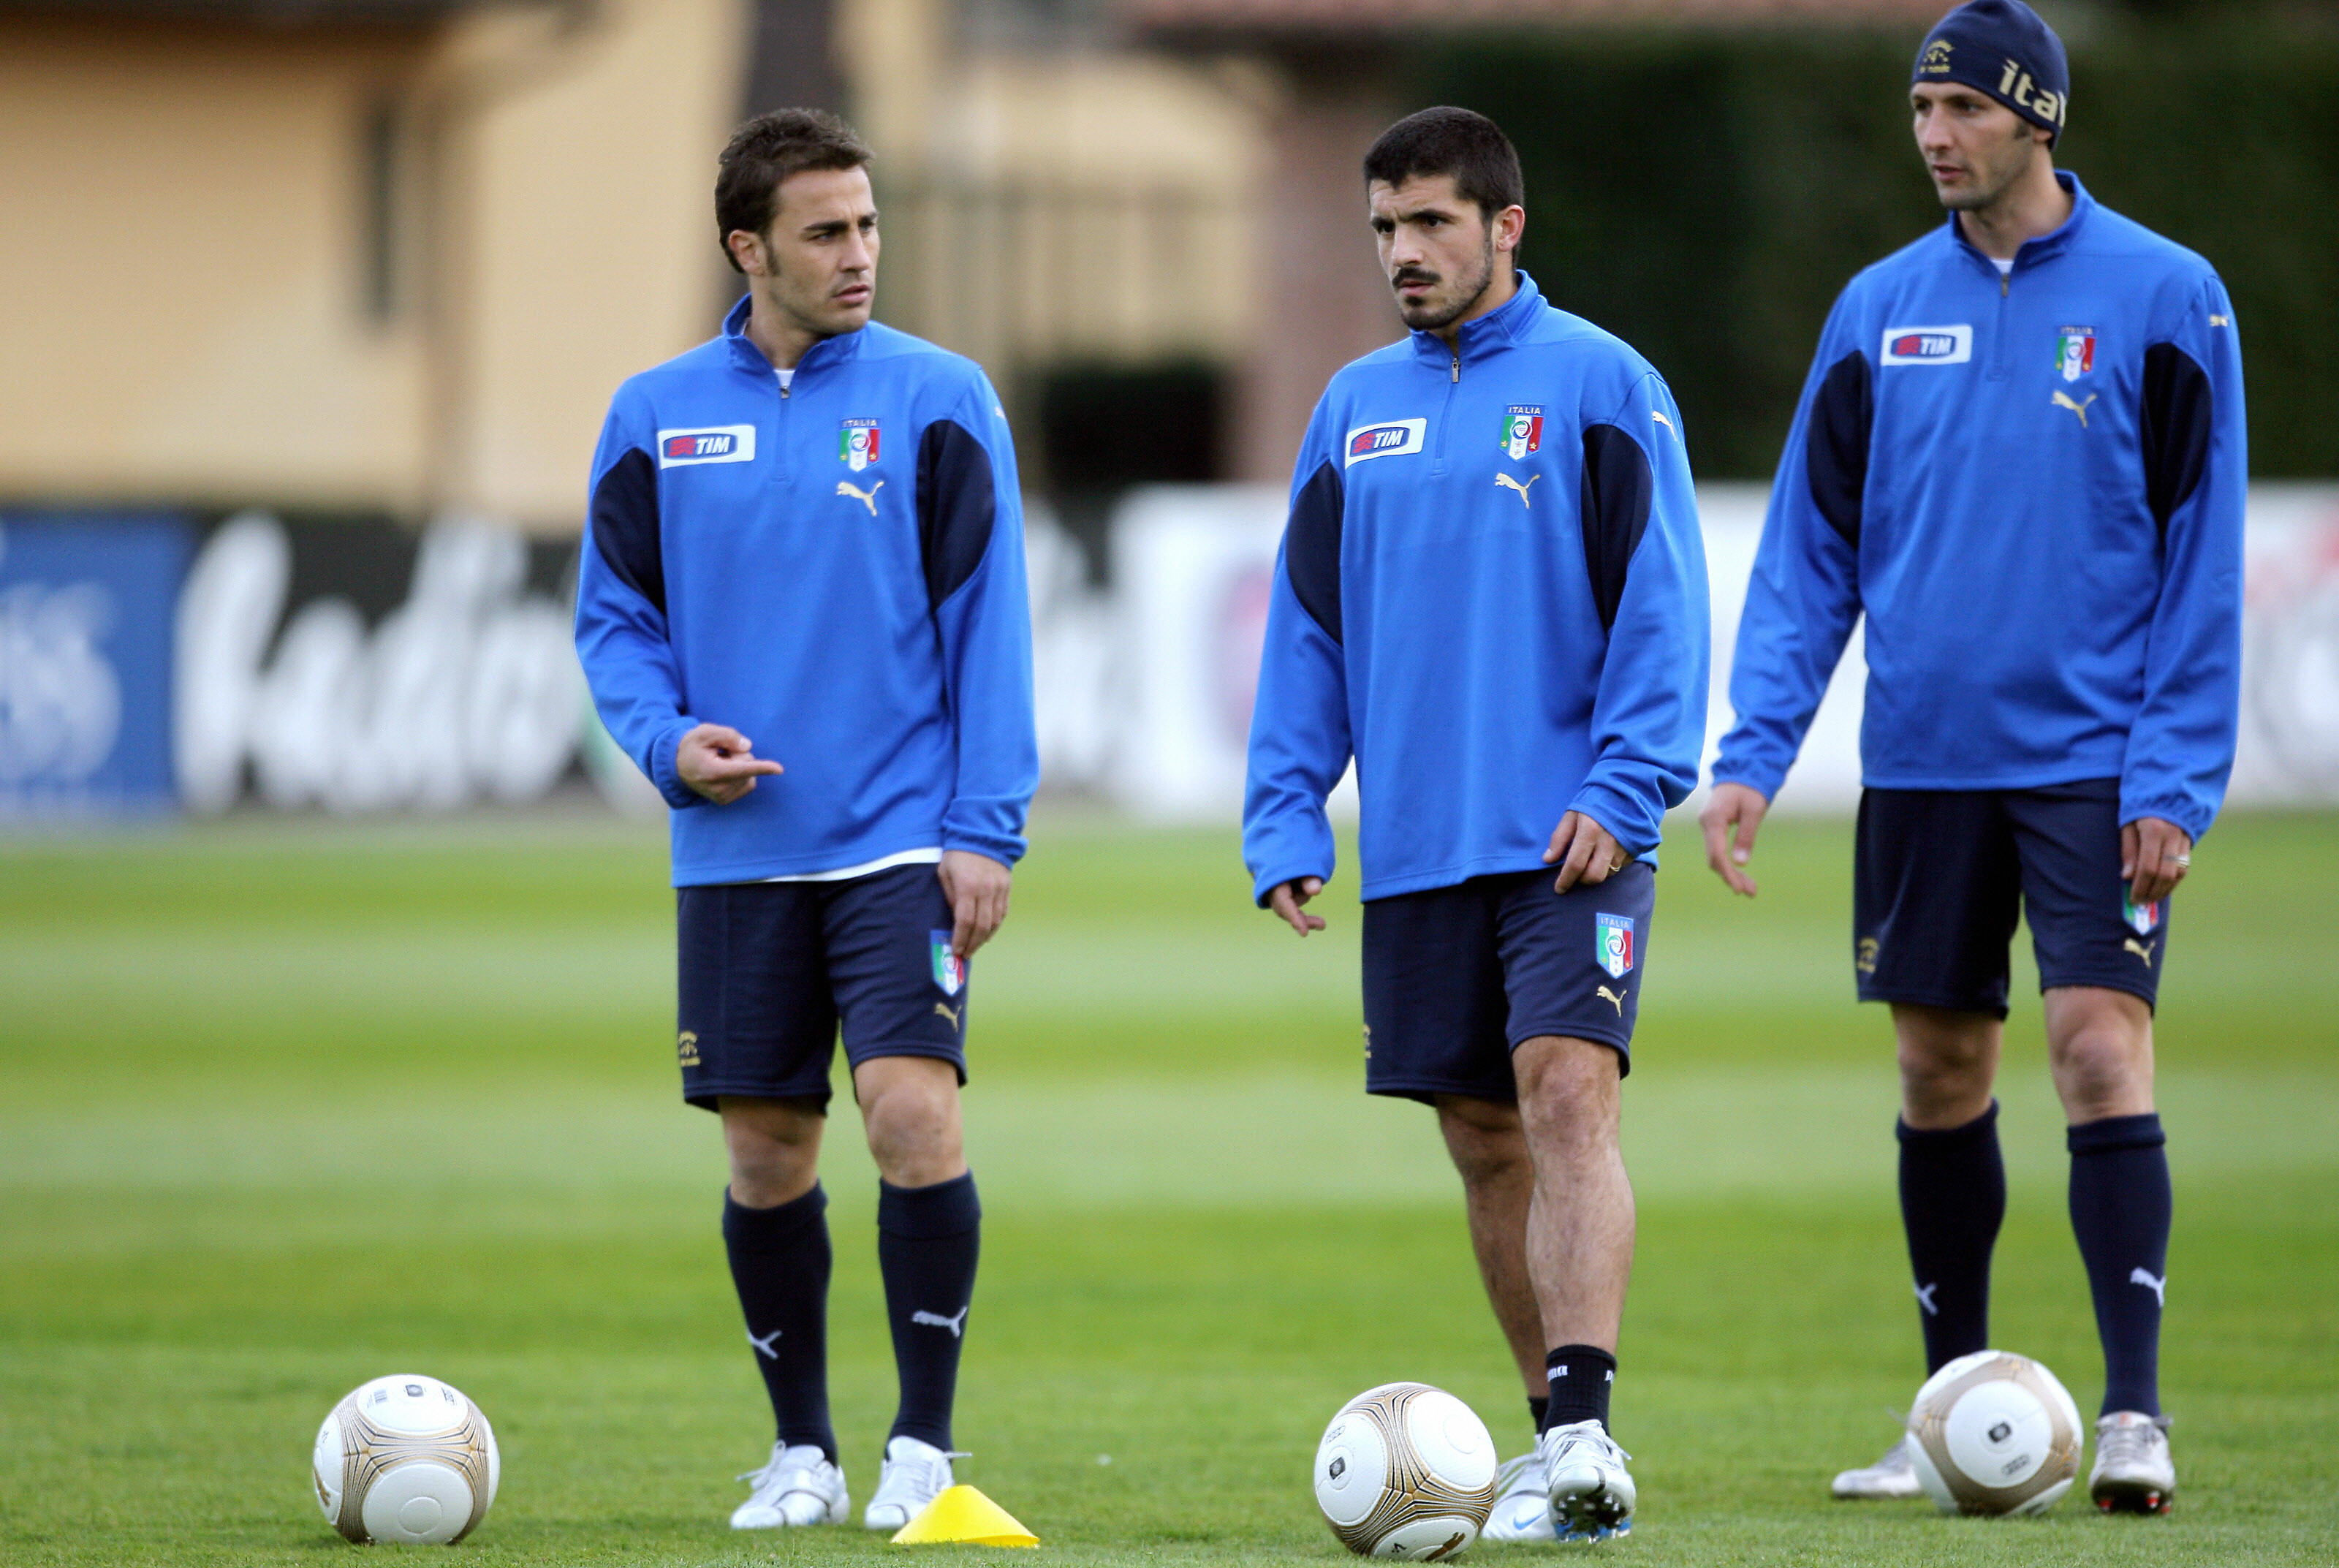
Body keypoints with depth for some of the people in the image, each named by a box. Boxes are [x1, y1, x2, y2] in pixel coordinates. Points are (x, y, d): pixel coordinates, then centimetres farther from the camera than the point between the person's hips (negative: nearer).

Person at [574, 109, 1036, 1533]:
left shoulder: (938, 401, 0)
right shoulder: (657, 416, 6)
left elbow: (987, 623, -1)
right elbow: (615, 614, 11)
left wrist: (989, 830, -7)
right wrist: (666, 737, -8)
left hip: (902, 844, -3)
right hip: (736, 853, 3)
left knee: (913, 1110, -16)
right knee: (768, 1150, 6)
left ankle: (926, 1445, -6)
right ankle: (803, 1453, 18)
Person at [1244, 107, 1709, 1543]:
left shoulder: (1600, 385, -2)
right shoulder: (1357, 407, 13)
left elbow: (1659, 604, -6)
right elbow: (1307, 624, 16)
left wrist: (1622, 790, -15)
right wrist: (1284, 821, 8)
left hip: (1569, 835, -5)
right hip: (1417, 847, 5)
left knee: (1568, 1098, -18)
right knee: (1483, 1139, 7)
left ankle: (1582, 1427, -25)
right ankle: (1562, 1440, 15)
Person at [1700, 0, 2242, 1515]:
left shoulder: (2164, 299, -4)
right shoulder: (1880, 311, 7)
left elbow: (2203, 556, -4)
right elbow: (1810, 551, 9)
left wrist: (2174, 778, -10)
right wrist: (1753, 752, -2)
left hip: (2093, 762, -4)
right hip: (1924, 758, 4)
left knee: (2101, 1046, -14)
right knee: (1942, 1072, 8)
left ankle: (2134, 1409, -13)